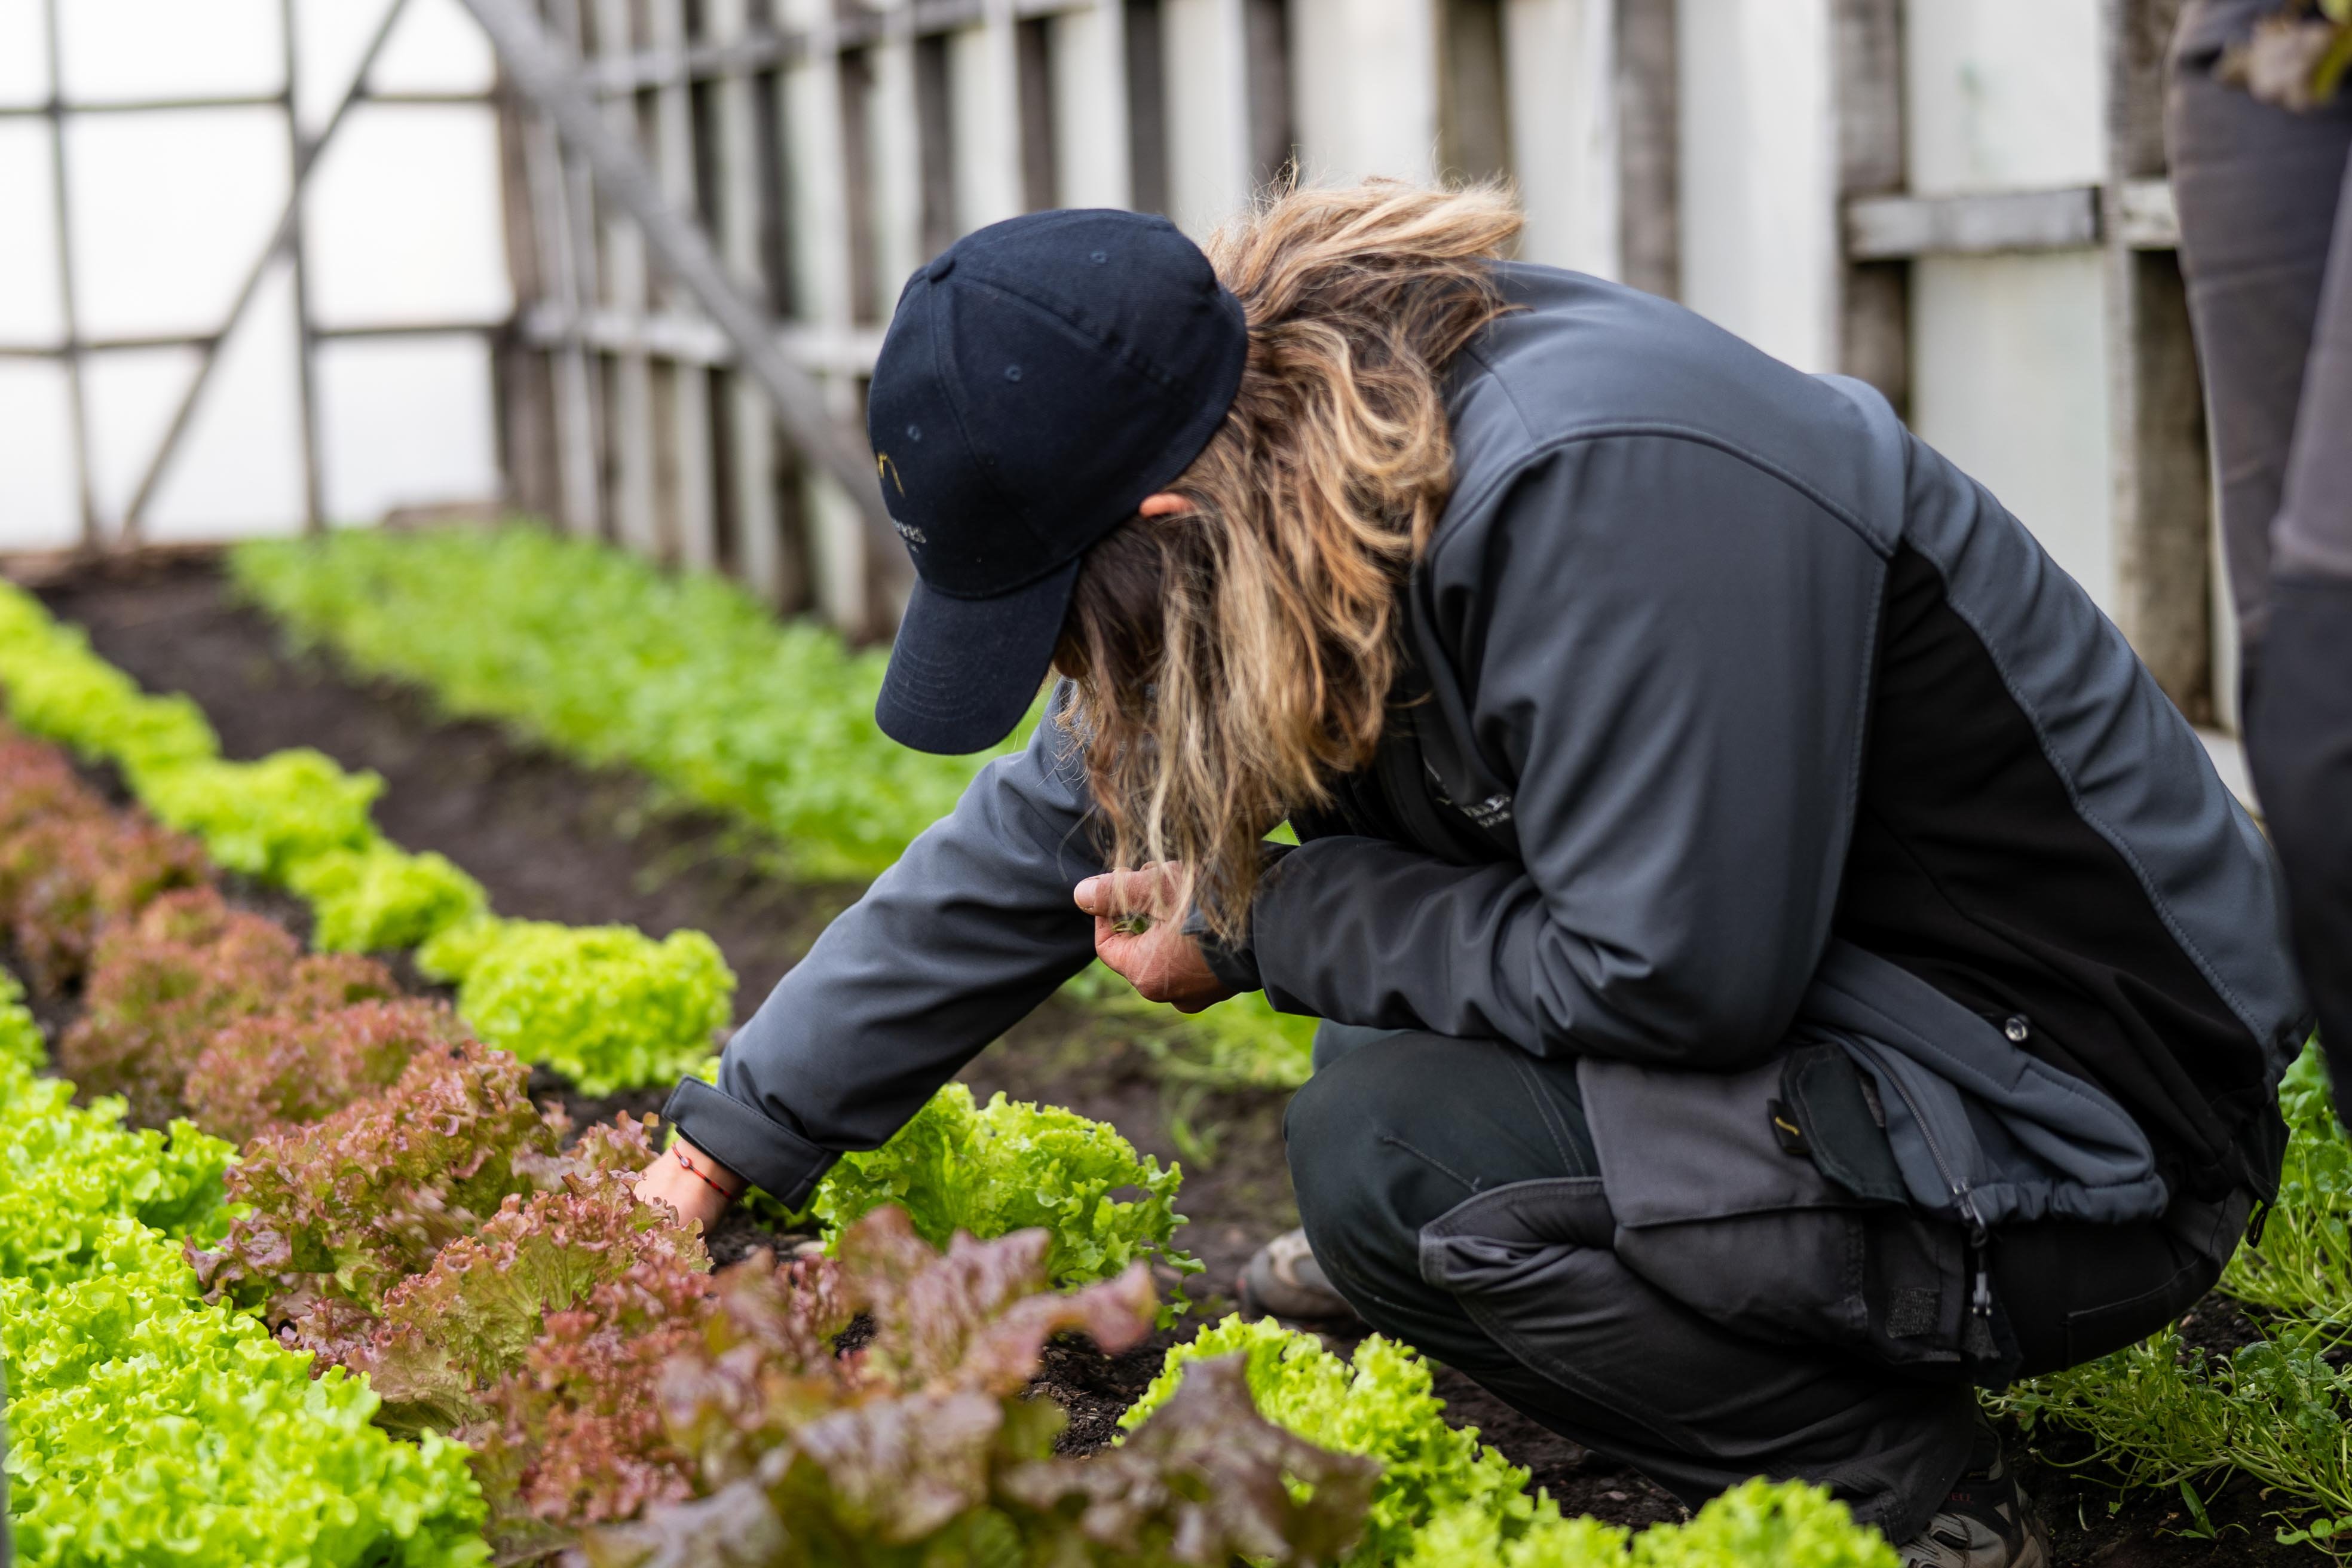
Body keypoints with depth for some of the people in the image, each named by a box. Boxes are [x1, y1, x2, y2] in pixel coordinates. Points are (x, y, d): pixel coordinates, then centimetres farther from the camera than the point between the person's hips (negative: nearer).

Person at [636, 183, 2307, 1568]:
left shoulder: (1603, 487, -29)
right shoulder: (1292, 421, -1)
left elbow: (1676, 975, -26)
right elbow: (1048, 836, 8)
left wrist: (1261, 929, -14)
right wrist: (737, 1138, 10)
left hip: (2080, 1132, -9)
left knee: (1390, 1155, -21)